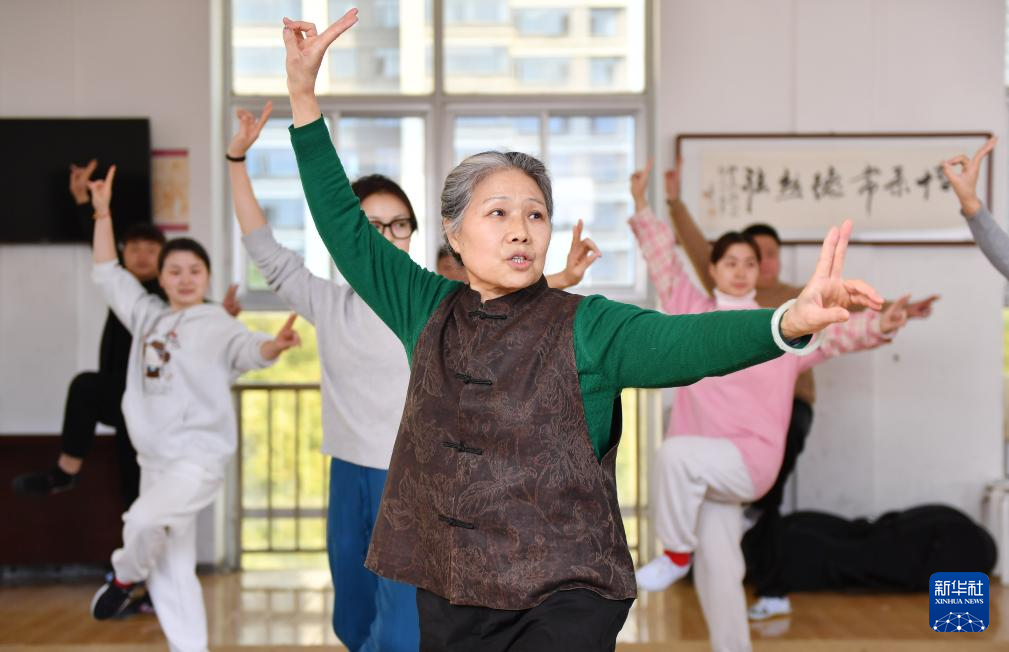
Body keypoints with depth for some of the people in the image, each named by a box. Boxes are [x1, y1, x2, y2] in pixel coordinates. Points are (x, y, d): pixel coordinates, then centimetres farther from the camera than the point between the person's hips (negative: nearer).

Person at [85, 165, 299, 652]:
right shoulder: (148, 314, 10)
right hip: (155, 459, 6)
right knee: (172, 572, 8)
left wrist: (276, 346, -45)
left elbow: (250, 350, -23)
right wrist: (103, 214, 13)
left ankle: (126, 576, 2)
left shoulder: (218, 324, -6)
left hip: (199, 457, -6)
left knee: (144, 520, -29)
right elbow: (106, 274, 18)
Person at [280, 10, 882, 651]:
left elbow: (685, 342, -22)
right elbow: (347, 230, 9)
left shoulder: (585, 326, -5)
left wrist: (789, 322, -43)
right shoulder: (429, 310, 6)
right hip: (447, 598, 4)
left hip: (563, 599, -4)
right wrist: (303, 91, 4)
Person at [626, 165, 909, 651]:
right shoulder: (693, 313, 9)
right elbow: (664, 263, 13)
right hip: (703, 471, 4)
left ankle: (675, 555, -13)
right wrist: (642, 206, 8)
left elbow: (838, 332, -8)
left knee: (675, 453, -32)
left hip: (749, 460, -4)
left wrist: (879, 326, -27)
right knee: (717, 572, 7)